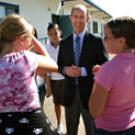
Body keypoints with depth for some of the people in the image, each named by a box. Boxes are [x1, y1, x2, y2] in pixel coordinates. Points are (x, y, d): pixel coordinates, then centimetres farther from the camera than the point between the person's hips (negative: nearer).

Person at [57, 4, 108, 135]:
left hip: (90, 93, -3)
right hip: (70, 93, 3)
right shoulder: (64, 43, 5)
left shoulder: (96, 41, -6)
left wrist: (83, 71, -23)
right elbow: (59, 65, 10)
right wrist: (66, 69, -13)